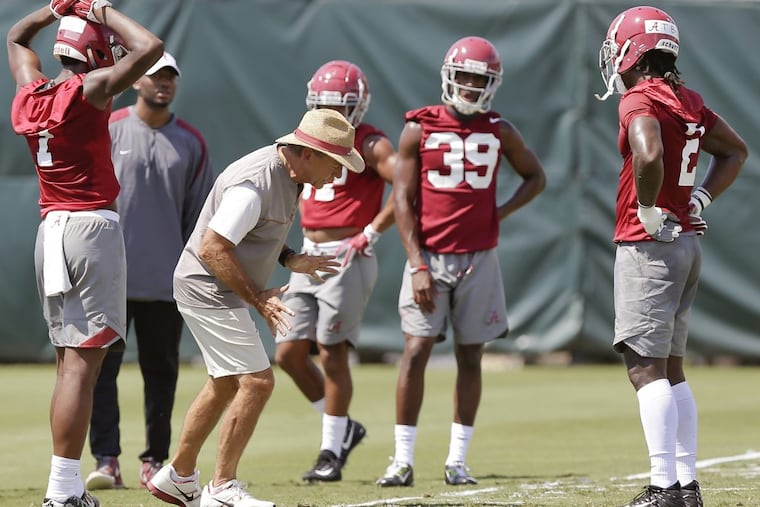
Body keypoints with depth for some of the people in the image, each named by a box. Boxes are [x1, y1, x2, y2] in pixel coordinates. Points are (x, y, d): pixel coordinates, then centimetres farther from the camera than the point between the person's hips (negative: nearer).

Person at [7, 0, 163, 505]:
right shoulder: (90, 89, -9)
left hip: (50, 231, 8)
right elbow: (149, 47, -15)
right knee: (82, 364, -9)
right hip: (92, 227, -8)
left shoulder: (31, 92, 10)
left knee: (69, 363, 12)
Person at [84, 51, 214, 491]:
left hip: (166, 281, 2)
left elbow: (200, 213, 11)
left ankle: (156, 461, 13)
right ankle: (107, 461, -7)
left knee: (162, 369, 6)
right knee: (102, 366, -7)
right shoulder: (107, 131, 2)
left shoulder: (191, 142, 9)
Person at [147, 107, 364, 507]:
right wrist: (258, 298, -24)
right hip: (208, 290, -11)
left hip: (224, 292, 11)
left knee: (227, 384, 19)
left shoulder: (287, 175, 5)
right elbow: (212, 248, -28)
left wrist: (291, 260, 3)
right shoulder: (255, 185, -26)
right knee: (257, 381, -12)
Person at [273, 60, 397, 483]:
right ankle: (343, 428, 20)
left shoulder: (369, 145, -9)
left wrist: (370, 233, -17)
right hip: (309, 258, 8)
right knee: (289, 353, 4)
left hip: (347, 259, -8)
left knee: (333, 355, -5)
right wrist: (309, 227, 14)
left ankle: (331, 452, 5)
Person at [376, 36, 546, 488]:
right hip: (429, 257, -2)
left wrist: (503, 212, -1)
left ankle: (458, 460, 10)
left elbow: (536, 177, 18)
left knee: (470, 357, 4)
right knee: (416, 352, -7)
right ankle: (403, 459, -4)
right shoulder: (419, 130, -2)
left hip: (478, 259, 2)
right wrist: (417, 266, -10)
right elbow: (403, 201, -3)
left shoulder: (500, 132, 4)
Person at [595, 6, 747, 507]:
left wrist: (649, 212, -18)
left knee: (646, 368, -9)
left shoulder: (640, 101, -14)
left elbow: (649, 156, -33)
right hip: (687, 243, 9)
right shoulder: (689, 101, 12)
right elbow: (736, 151, 24)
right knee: (671, 367, 15)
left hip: (650, 245, -9)